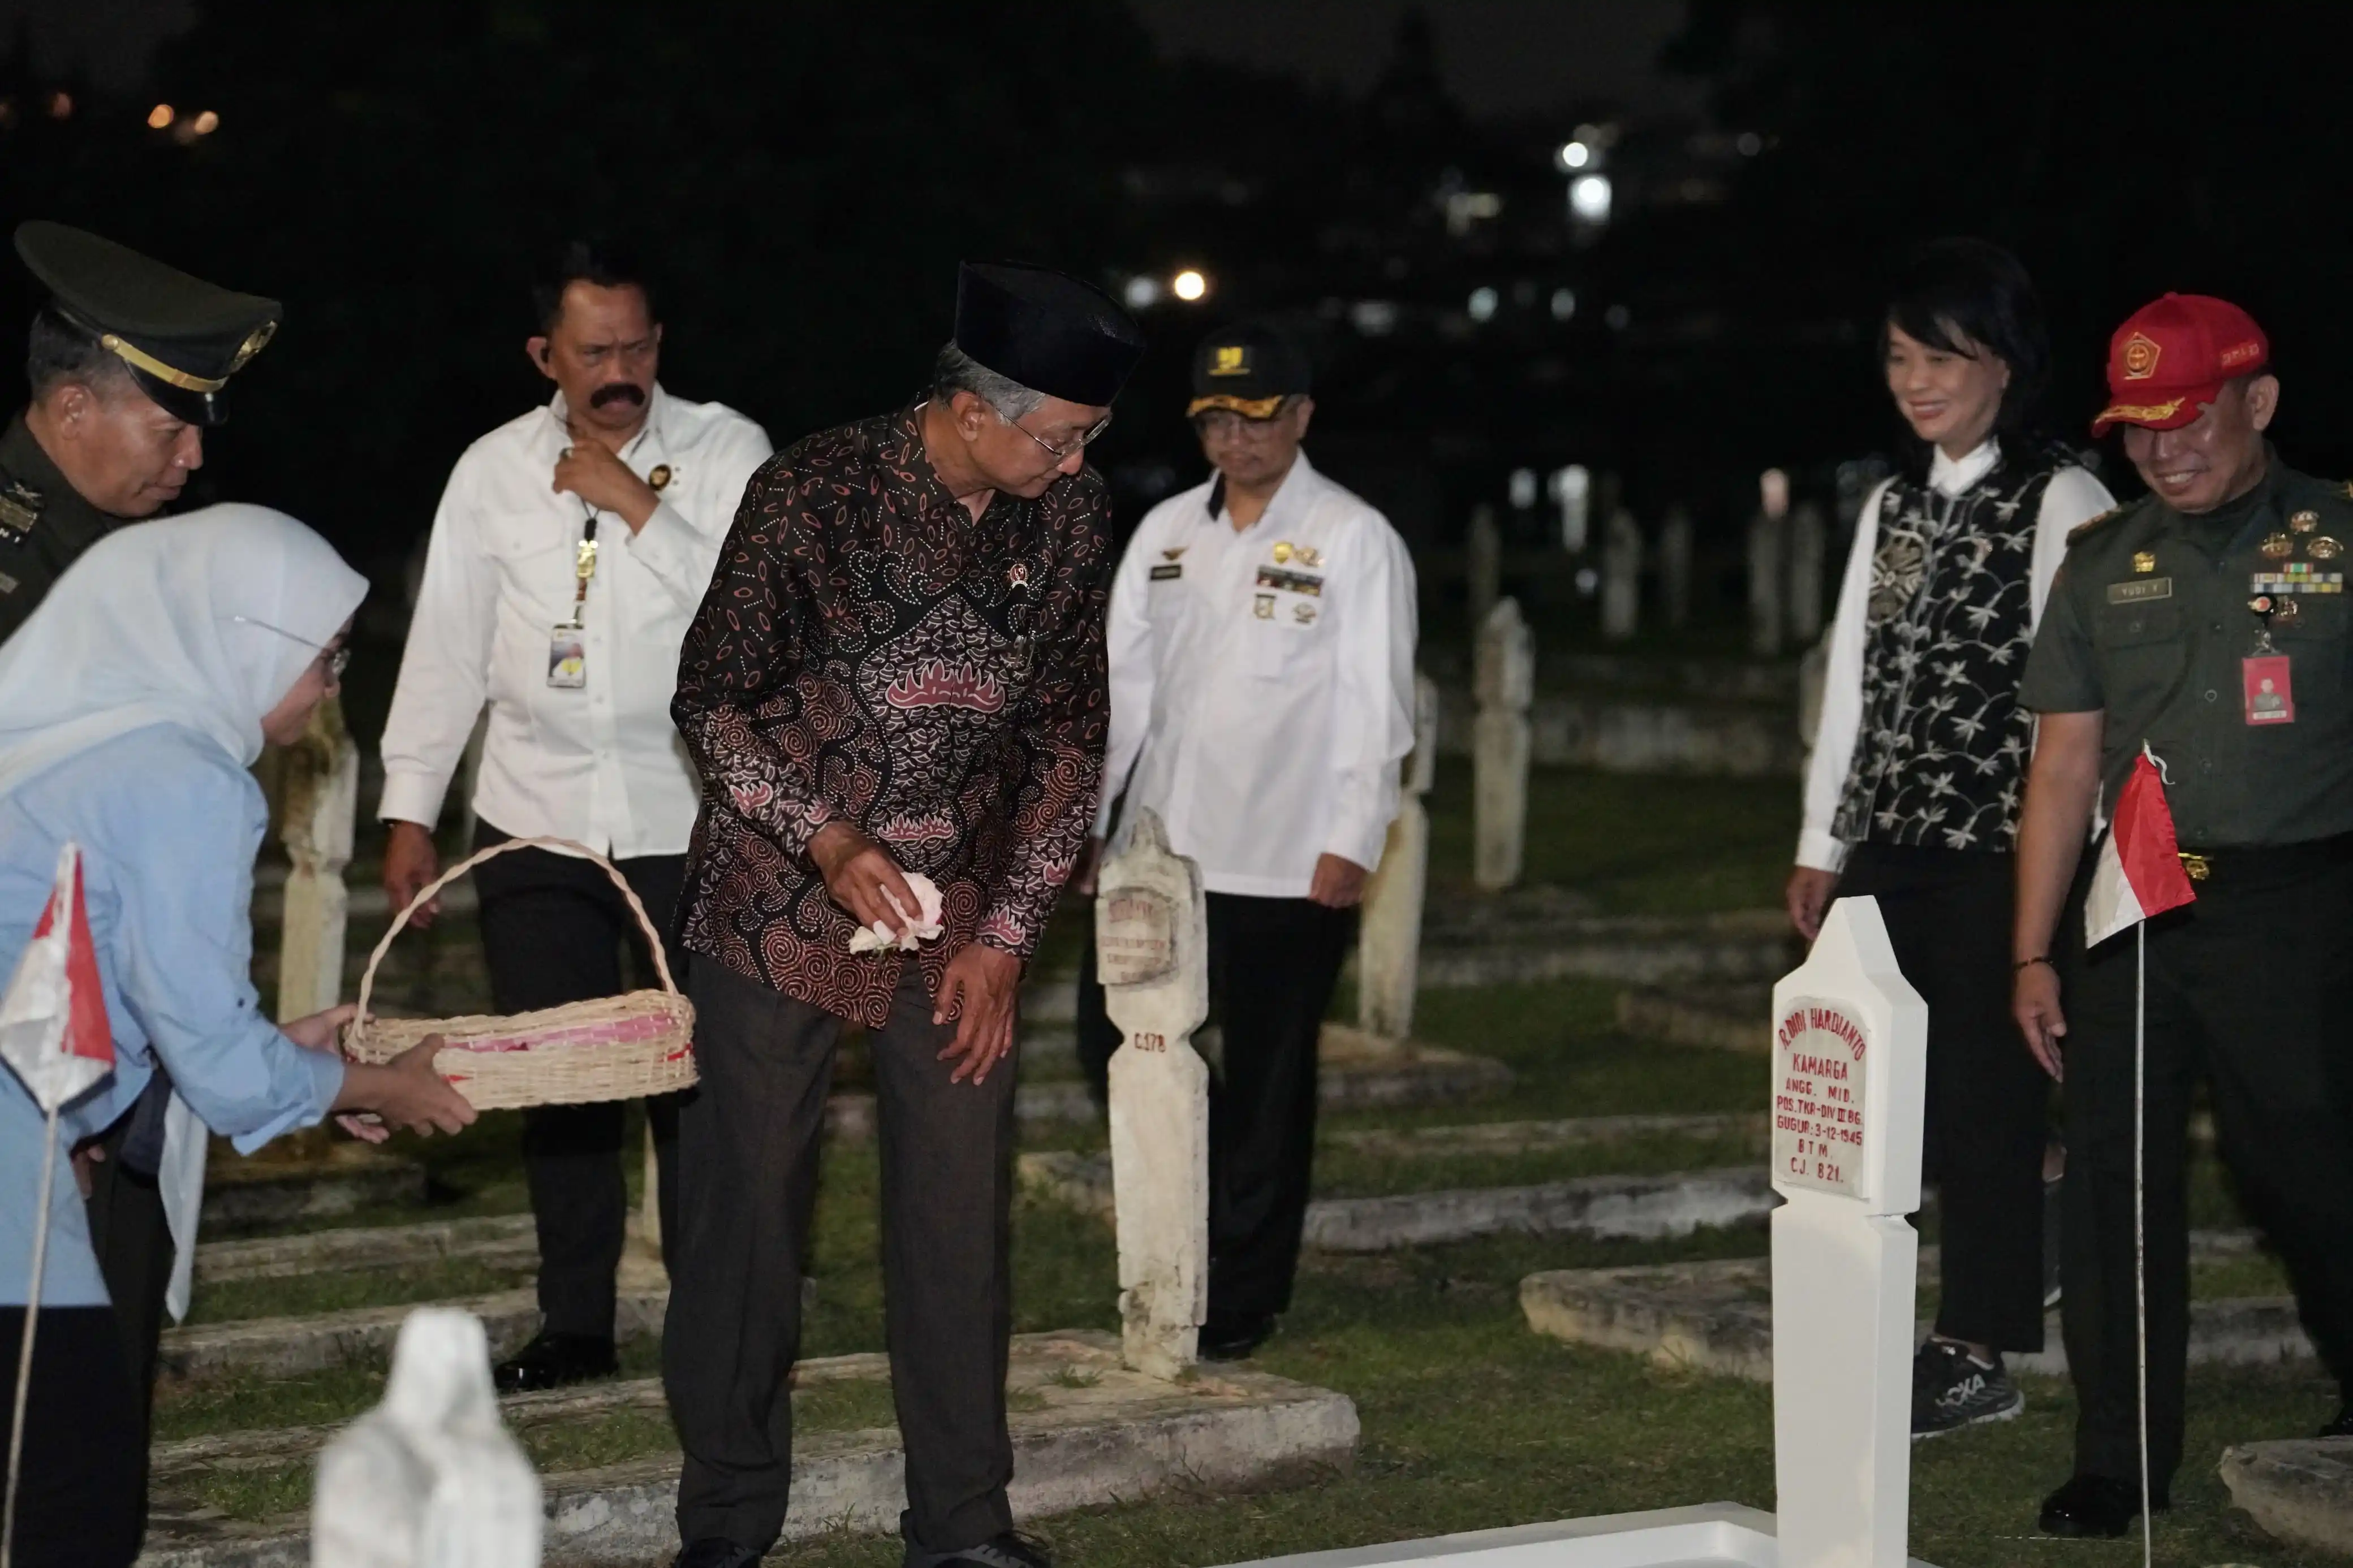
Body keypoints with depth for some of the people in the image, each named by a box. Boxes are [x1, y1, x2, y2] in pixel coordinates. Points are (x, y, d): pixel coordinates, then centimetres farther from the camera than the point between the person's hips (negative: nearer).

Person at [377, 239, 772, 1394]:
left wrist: (639, 508, -17)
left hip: (691, 818, -2)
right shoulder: (494, 471, 5)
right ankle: (576, 1325, 19)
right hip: (536, 822, 3)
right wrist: (409, 810, 6)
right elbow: (446, 647, 8)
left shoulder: (725, 452, -2)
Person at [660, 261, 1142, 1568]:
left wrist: (1006, 933, -1)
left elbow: (1072, 734, 3)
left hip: (962, 917, 3)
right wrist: (829, 842, -18)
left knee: (963, 1215, 4)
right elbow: (717, 697, -8)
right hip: (781, 900, -3)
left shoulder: (1075, 516, -3)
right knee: (748, 1212, 3)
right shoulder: (813, 492, -15)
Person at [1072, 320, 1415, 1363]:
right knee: (1114, 1045, 3)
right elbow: (1124, 678, 13)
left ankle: (1242, 1298, 16)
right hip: (1158, 848, 5)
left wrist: (1350, 843, -13)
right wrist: (1081, 807, 7)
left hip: (1287, 866, -5)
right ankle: (1216, 1214, 25)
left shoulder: (1353, 539, -3)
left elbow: (1376, 704, -6)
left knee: (1265, 1081, 4)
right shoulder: (1165, 531, 11)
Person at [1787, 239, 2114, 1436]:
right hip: (1888, 847, 6)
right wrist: (1821, 845, 14)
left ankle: (1981, 1355, 6)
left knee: (1985, 1099, -2)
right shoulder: (1891, 508, 16)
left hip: (1997, 852, -6)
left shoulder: (2062, 503, -5)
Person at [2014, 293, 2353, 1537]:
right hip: (2129, 908, 4)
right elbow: (2065, 762, 11)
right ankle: (2119, 1459, 13)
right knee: (2114, 1180, 3)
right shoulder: (2102, 564, 11)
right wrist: (2035, 953, 7)